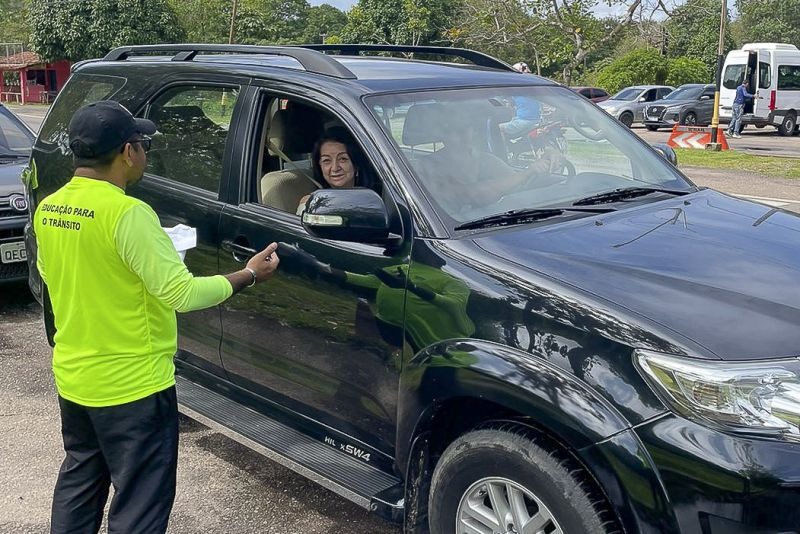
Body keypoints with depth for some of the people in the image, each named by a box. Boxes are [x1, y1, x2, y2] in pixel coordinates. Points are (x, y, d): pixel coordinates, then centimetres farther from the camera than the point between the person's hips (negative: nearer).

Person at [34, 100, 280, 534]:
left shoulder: (48, 208, 1)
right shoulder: (127, 213, -23)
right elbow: (183, 293, -23)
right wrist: (249, 275, -10)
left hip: (72, 379, 8)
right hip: (132, 385, -8)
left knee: (78, 483, 26)